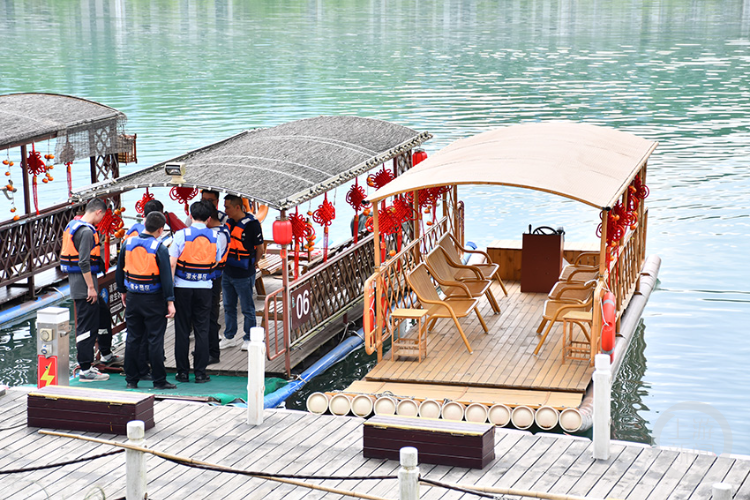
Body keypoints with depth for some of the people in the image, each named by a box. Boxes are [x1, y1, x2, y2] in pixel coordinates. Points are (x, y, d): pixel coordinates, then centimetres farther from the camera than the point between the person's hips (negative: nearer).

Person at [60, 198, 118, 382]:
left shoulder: (72, 225, 13)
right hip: (83, 283, -11)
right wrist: (91, 287, -21)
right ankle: (85, 370, -3)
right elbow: (84, 262, -25)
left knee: (103, 313, 25)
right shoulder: (86, 231, -19)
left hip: (76, 281, 11)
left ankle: (106, 355, 39)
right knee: (87, 325, -6)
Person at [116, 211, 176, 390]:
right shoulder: (159, 248, -13)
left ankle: (131, 380, 15)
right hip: (154, 300, -4)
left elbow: (119, 271, 10)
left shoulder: (128, 244, 1)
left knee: (133, 339, 11)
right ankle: (159, 380, 5)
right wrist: (170, 302, -11)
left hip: (132, 298, 4)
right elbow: (166, 277, -15)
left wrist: (123, 291, 22)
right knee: (155, 340, 1)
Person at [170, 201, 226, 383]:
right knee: (202, 330, 6)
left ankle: (183, 372, 8)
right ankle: (200, 372, 5)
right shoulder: (215, 237, 0)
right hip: (204, 287, 2)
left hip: (183, 287, -2)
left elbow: (172, 263, -10)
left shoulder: (181, 235, -8)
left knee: (182, 330, 5)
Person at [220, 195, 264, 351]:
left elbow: (260, 248, -7)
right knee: (229, 307, 16)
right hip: (227, 272, 7)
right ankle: (230, 337, 27)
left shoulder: (252, 224, -16)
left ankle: (249, 338, 18)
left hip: (243, 275, -7)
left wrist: (253, 264, 4)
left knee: (247, 308, 6)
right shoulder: (227, 221, 3)